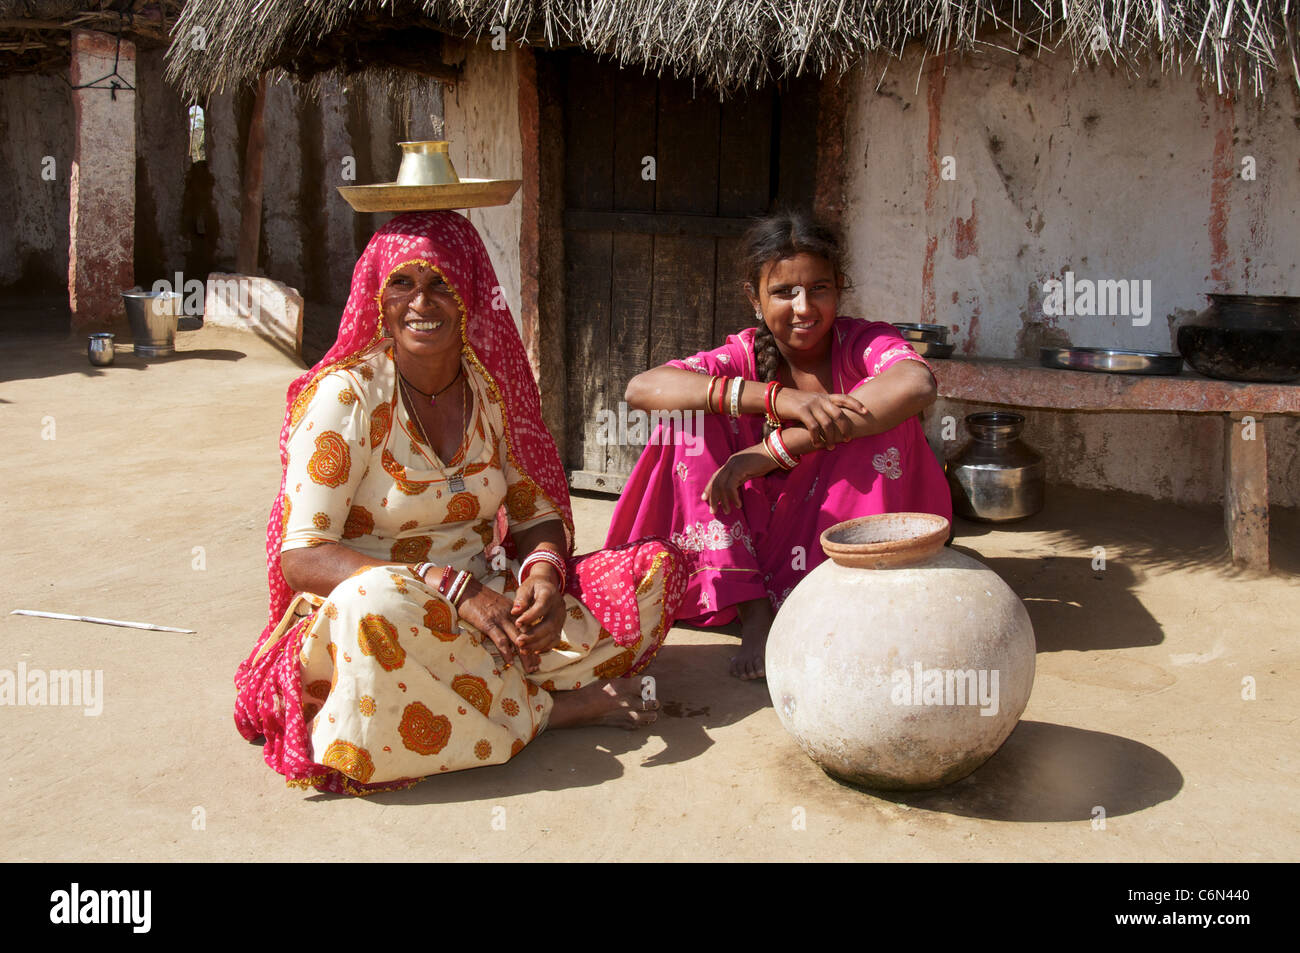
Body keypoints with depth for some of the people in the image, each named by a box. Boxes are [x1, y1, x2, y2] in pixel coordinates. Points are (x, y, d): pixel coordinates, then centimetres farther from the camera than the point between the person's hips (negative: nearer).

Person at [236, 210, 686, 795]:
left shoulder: (495, 387, 3)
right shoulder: (345, 397, -11)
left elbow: (540, 514, 8)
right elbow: (301, 558, -18)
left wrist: (544, 573, -17)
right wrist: (453, 587, -29)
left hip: (487, 598, 4)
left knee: (657, 565, -7)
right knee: (378, 603, -41)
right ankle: (551, 709, -17)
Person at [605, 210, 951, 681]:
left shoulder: (863, 343, -11)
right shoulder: (746, 355, -6)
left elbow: (917, 384, -37)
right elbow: (641, 388, -25)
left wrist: (773, 450, -37)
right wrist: (778, 397, -37)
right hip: (755, 545, 2)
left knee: (882, 408, -24)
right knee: (689, 410, -15)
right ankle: (752, 610, -19)